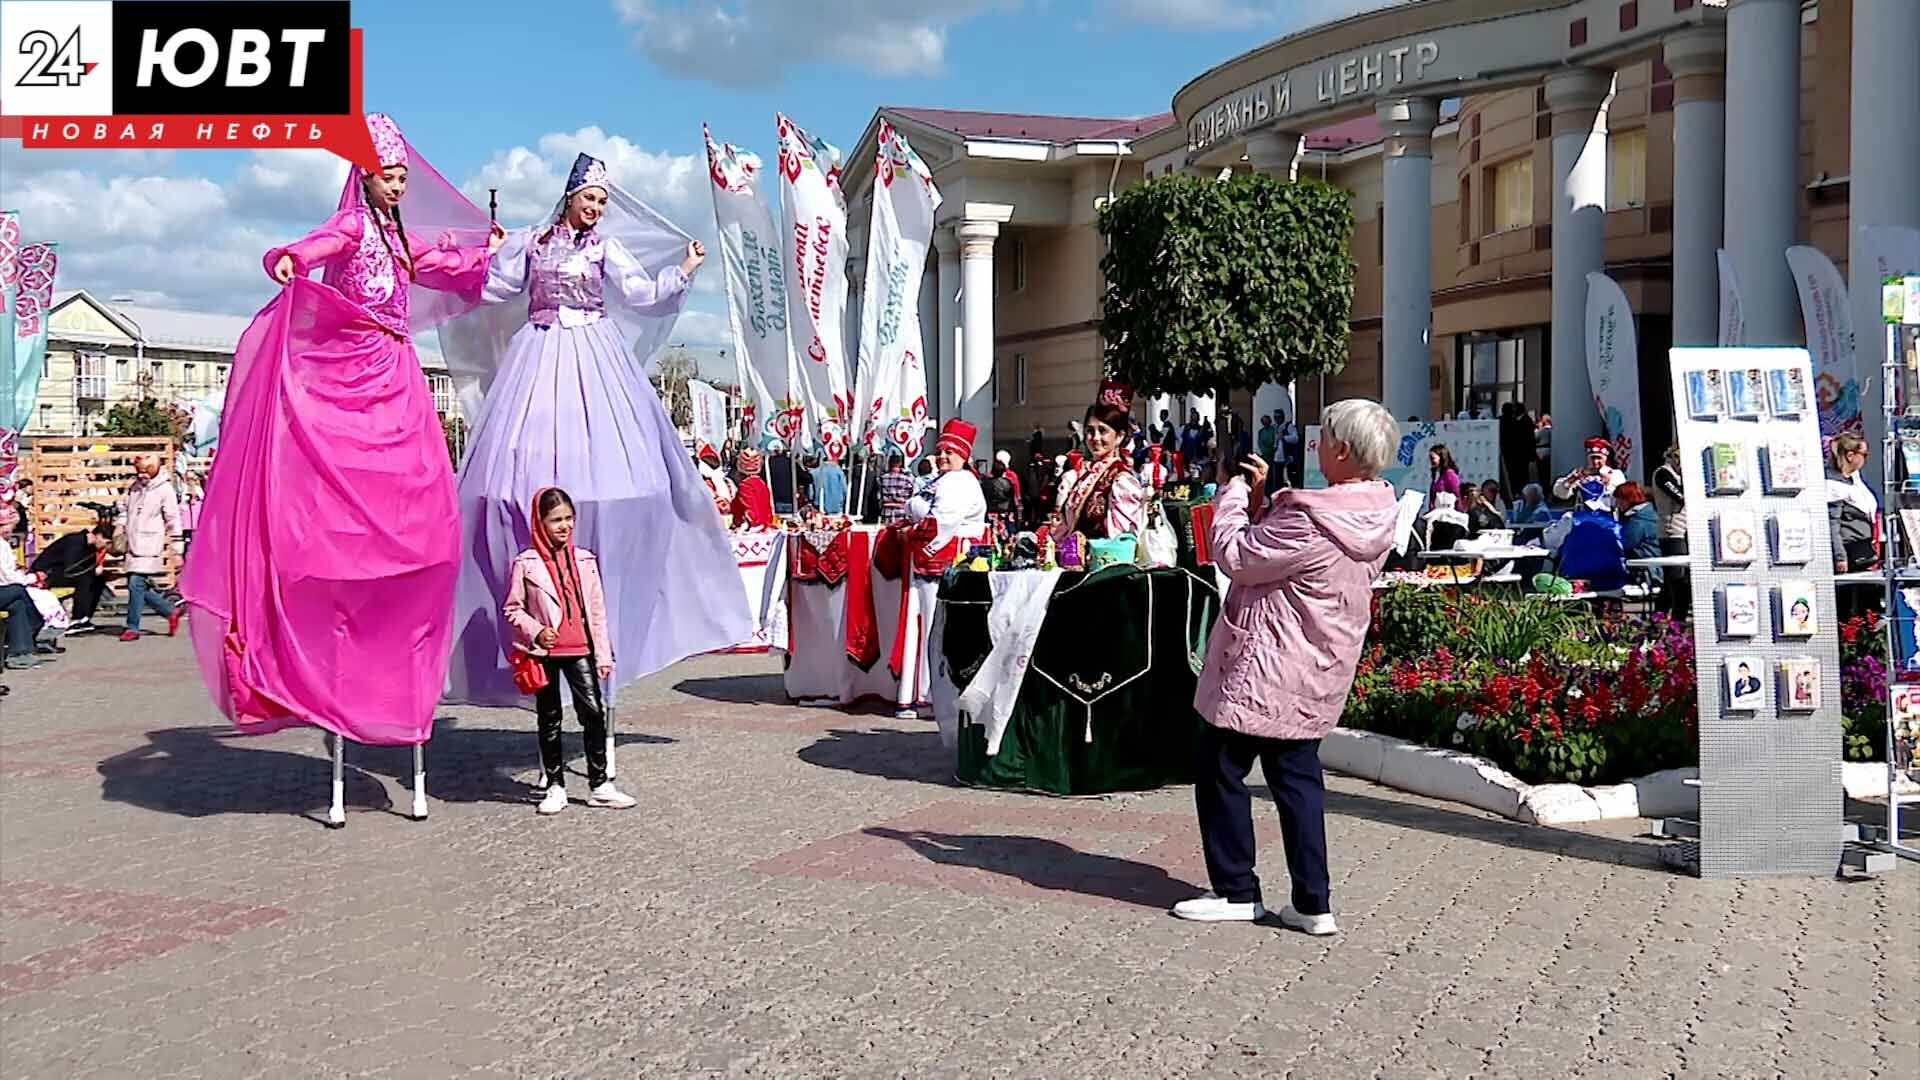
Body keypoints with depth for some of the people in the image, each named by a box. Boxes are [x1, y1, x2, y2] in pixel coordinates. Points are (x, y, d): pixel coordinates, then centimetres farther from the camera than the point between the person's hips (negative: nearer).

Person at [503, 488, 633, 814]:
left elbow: (597, 611, 7)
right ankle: (555, 787, 19)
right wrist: (534, 631, -15)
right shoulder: (525, 564, -3)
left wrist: (603, 655, 5)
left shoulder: (584, 560, 5)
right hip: (544, 653, -2)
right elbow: (512, 609, 2)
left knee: (594, 713, -5)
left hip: (580, 650, 2)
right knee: (549, 720, 9)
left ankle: (599, 785, 4)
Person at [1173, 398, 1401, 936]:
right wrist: (1259, 497, 3)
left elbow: (1235, 556, -18)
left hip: (1264, 669, -9)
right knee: (1298, 776, 14)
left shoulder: (1311, 519, -27)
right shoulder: (1374, 512, 4)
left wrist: (1233, 489, -6)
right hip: (1315, 672, 9)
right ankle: (1313, 903, 15)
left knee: (1220, 769, 6)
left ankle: (1235, 891, 14)